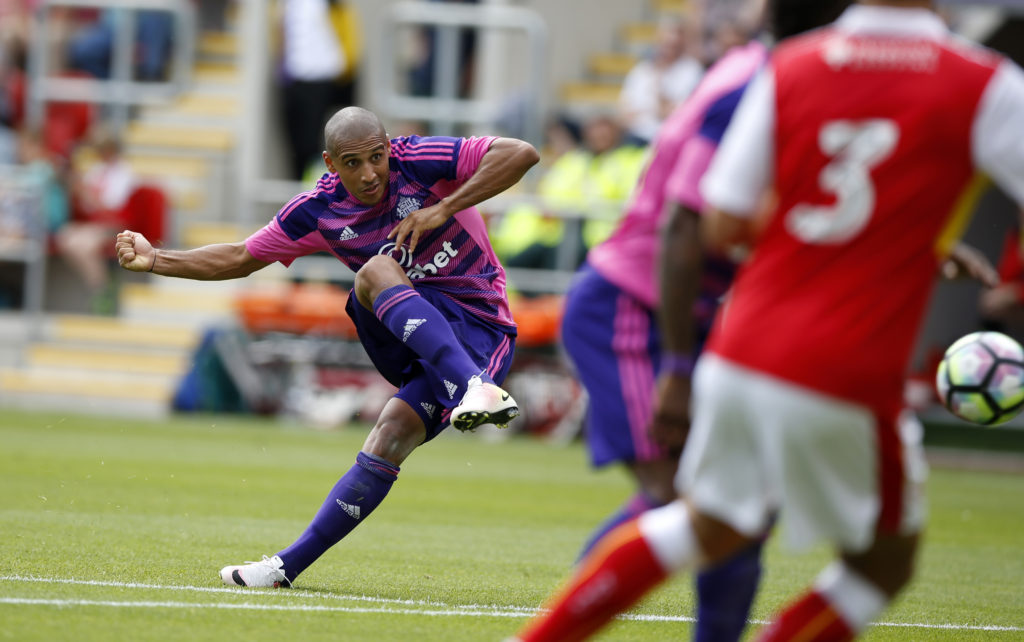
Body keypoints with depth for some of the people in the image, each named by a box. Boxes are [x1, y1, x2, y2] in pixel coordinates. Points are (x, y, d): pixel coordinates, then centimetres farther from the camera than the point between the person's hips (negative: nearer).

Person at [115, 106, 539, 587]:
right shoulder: (317, 212, 0)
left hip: (476, 327, -4)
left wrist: (443, 208, -24)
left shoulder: (418, 161, -14)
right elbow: (239, 259, 11)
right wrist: (154, 261, 0)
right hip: (403, 341, 4)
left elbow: (521, 153, -21)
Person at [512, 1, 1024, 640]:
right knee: (884, 564, 17)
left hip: (736, 355, 5)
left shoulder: (789, 67, 2)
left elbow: (721, 226, 2)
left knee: (708, 528, 27)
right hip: (845, 380, -5)